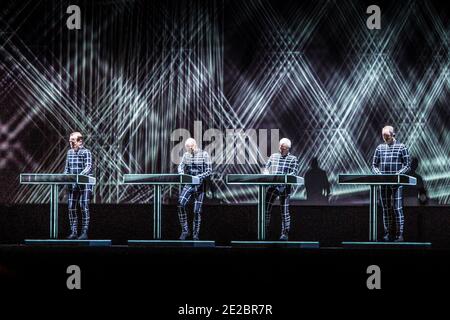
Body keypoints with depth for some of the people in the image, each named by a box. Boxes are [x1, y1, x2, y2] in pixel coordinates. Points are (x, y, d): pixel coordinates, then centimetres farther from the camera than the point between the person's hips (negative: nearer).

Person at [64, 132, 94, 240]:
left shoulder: (86, 152, -6)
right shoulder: (69, 152, 13)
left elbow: (88, 167, -16)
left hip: (84, 184, -6)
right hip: (72, 185, 6)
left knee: (84, 207, -5)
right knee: (71, 207, 3)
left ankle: (84, 232, -1)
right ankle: (73, 232, 9)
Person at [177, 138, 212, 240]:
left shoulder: (204, 154, -7)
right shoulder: (186, 155, 7)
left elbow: (209, 171, -9)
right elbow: (180, 166, 9)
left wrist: (199, 177, -23)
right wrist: (182, 174, -14)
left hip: (200, 185, -3)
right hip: (189, 184, 3)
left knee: (197, 211, 0)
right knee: (180, 204, -18)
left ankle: (195, 235, 12)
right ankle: (185, 230, -8)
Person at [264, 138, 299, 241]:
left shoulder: (293, 159, 4)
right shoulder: (273, 156, 15)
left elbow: (293, 173, -6)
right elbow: (266, 168, 15)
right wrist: (267, 175, -7)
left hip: (285, 187, -3)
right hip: (272, 185, 3)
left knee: (285, 210, -1)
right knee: (266, 207, -3)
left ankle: (285, 233, 3)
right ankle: (264, 230, 5)